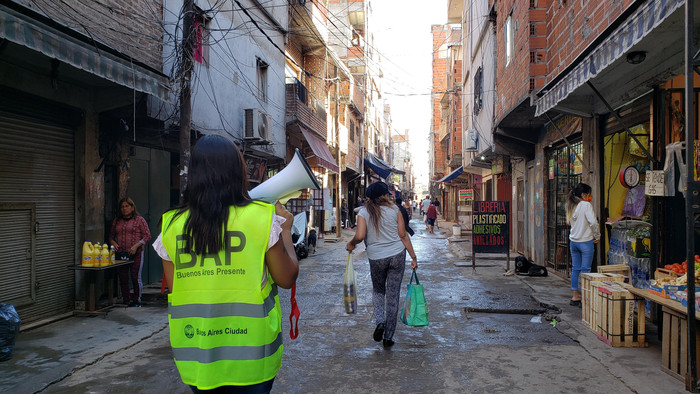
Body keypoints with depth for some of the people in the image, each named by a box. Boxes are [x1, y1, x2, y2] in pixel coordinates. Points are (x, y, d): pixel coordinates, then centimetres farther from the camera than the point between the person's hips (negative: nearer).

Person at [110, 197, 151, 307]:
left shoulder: (139, 220, 2)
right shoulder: (117, 221, 15)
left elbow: (147, 235, -3)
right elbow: (111, 235, 22)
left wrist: (136, 246, -14)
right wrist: (113, 243, 0)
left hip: (136, 253, -4)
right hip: (120, 253, 4)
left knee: (135, 277, -2)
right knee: (122, 278, 6)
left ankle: (136, 300, 10)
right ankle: (125, 300, 17)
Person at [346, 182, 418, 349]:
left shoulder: (364, 212, -2)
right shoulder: (394, 209, 0)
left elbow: (360, 236, -14)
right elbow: (403, 235, -1)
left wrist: (350, 244, 7)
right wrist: (413, 257, 4)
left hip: (376, 258, 0)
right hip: (397, 255, 0)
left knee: (378, 290, 24)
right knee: (393, 294, 9)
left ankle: (380, 321, -1)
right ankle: (388, 337, 14)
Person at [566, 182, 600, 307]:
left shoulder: (571, 206, 8)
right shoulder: (586, 205, -13)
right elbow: (593, 222, -18)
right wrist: (597, 236, -5)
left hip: (573, 241, 7)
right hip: (585, 241, -6)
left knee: (575, 269, 11)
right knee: (585, 270, 0)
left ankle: (575, 296, 16)